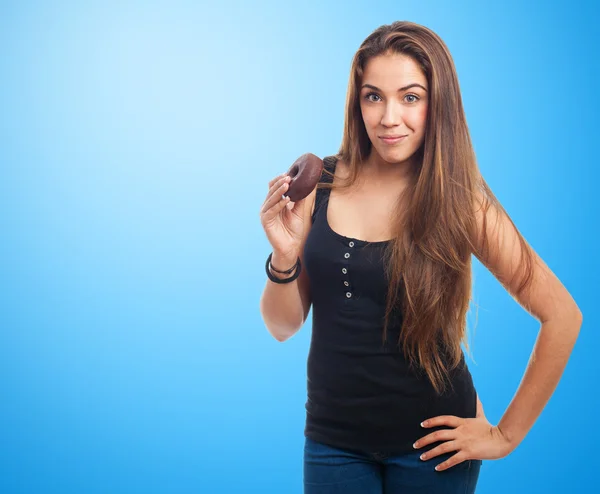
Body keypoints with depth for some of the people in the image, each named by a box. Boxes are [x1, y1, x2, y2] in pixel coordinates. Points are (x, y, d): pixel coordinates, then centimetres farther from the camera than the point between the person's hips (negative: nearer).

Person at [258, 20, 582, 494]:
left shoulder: (460, 202, -12)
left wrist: (507, 434, -6)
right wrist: (284, 258, -19)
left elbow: (562, 315, -9)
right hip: (333, 434, 2)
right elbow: (284, 325, 0)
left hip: (430, 441, -2)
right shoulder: (319, 183, -5)